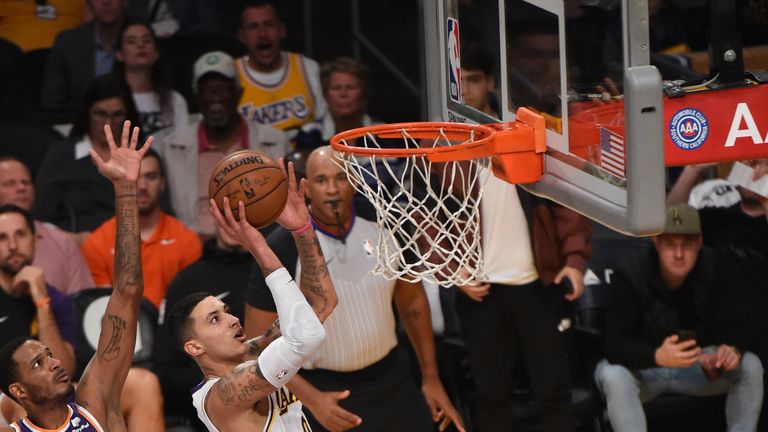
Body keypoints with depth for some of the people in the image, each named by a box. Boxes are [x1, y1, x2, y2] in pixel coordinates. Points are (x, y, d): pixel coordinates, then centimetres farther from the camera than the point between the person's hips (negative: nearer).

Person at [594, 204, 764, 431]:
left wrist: (732, 349, -32)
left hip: (695, 366, 4)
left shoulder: (712, 270, -12)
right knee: (614, 376, -37)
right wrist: (658, 356, -49)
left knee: (751, 366, -18)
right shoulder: (629, 278, -23)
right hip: (640, 367, -4)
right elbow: (615, 344, -29)